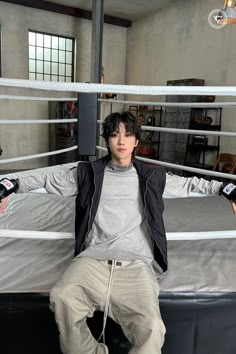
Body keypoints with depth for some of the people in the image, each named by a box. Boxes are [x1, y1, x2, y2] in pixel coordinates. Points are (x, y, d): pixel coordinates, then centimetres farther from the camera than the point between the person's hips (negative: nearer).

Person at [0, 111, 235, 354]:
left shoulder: (152, 176, 16)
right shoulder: (88, 173, 15)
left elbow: (191, 184, 25)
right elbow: (47, 180, 21)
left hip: (137, 263, 0)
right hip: (93, 259, 1)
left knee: (152, 329, -28)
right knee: (62, 299, -30)